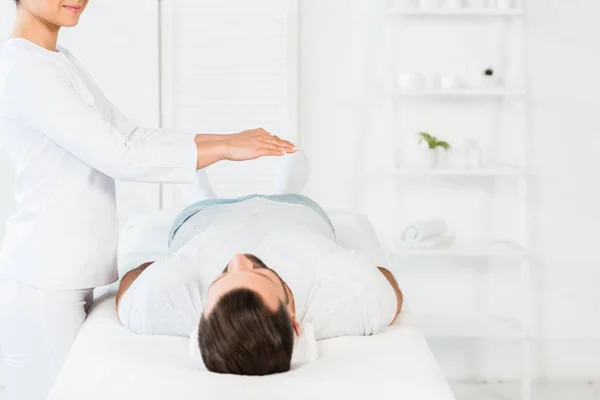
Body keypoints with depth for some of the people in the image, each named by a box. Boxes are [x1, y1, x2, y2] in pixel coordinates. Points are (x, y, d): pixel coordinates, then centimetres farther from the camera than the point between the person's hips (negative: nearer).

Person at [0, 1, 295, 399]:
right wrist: (224, 150, -17)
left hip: (74, 273, 8)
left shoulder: (62, 62, 12)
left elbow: (130, 136, 9)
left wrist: (226, 138, 0)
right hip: (44, 280, -8)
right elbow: (118, 155, -21)